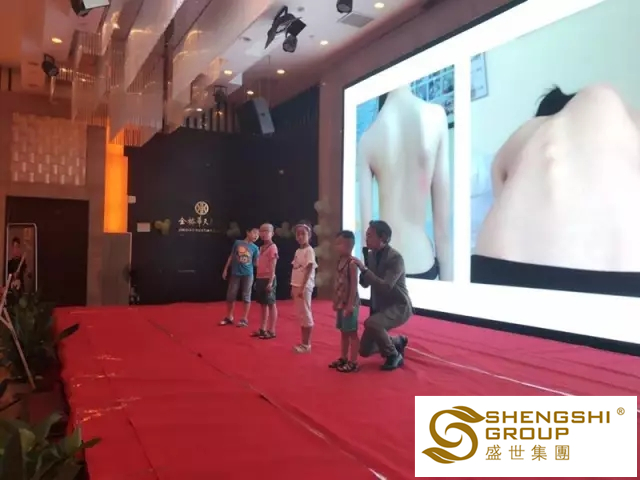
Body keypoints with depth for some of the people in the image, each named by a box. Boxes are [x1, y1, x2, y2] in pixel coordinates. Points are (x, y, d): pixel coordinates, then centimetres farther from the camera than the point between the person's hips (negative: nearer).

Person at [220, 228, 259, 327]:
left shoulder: (255, 248, 2)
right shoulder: (237, 243, 3)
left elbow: (256, 263, 2)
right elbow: (231, 256, 9)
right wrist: (225, 269, 8)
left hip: (248, 274, -1)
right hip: (235, 274, 1)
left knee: (246, 296, 2)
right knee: (231, 295, 6)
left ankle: (244, 319, 11)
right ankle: (229, 317, 21)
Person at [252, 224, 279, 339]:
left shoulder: (273, 247, -10)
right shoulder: (262, 247, 15)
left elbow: (273, 266, -15)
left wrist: (270, 282, -19)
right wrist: (257, 280, 13)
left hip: (268, 279, -8)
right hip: (260, 279, 8)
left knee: (271, 304, -1)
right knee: (263, 304, 13)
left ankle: (271, 331, 4)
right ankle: (262, 329, 21)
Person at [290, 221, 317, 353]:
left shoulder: (309, 250, -11)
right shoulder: (298, 251, 14)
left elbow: (309, 270, -16)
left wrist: (303, 287, -20)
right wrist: (293, 287, 14)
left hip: (304, 287, -8)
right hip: (296, 286, 8)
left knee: (306, 314, -2)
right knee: (301, 315, 12)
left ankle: (307, 344, 5)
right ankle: (303, 343, 20)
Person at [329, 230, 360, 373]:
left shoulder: (351, 263, -17)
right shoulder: (340, 261, 9)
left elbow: (354, 285, -20)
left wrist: (350, 304, -21)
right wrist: (336, 302, 15)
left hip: (349, 304, -9)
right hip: (341, 303, 9)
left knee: (352, 333, 1)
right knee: (343, 332, 18)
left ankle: (353, 362, 9)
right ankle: (343, 358, 30)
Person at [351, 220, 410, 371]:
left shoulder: (395, 257, -22)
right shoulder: (371, 255, -1)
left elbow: (386, 287, -32)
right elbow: (365, 284, 6)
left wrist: (364, 268, -33)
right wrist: (361, 268, -14)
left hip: (398, 307, -7)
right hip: (379, 307, 7)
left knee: (371, 323, -36)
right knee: (364, 350, 7)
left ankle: (394, 355, -10)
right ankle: (397, 341, 33)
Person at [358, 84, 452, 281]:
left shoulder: (367, 139, -5)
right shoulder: (436, 115, -8)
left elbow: (366, 226, -5)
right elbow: (443, 221, -6)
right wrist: (447, 279, 3)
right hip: (422, 266, -1)